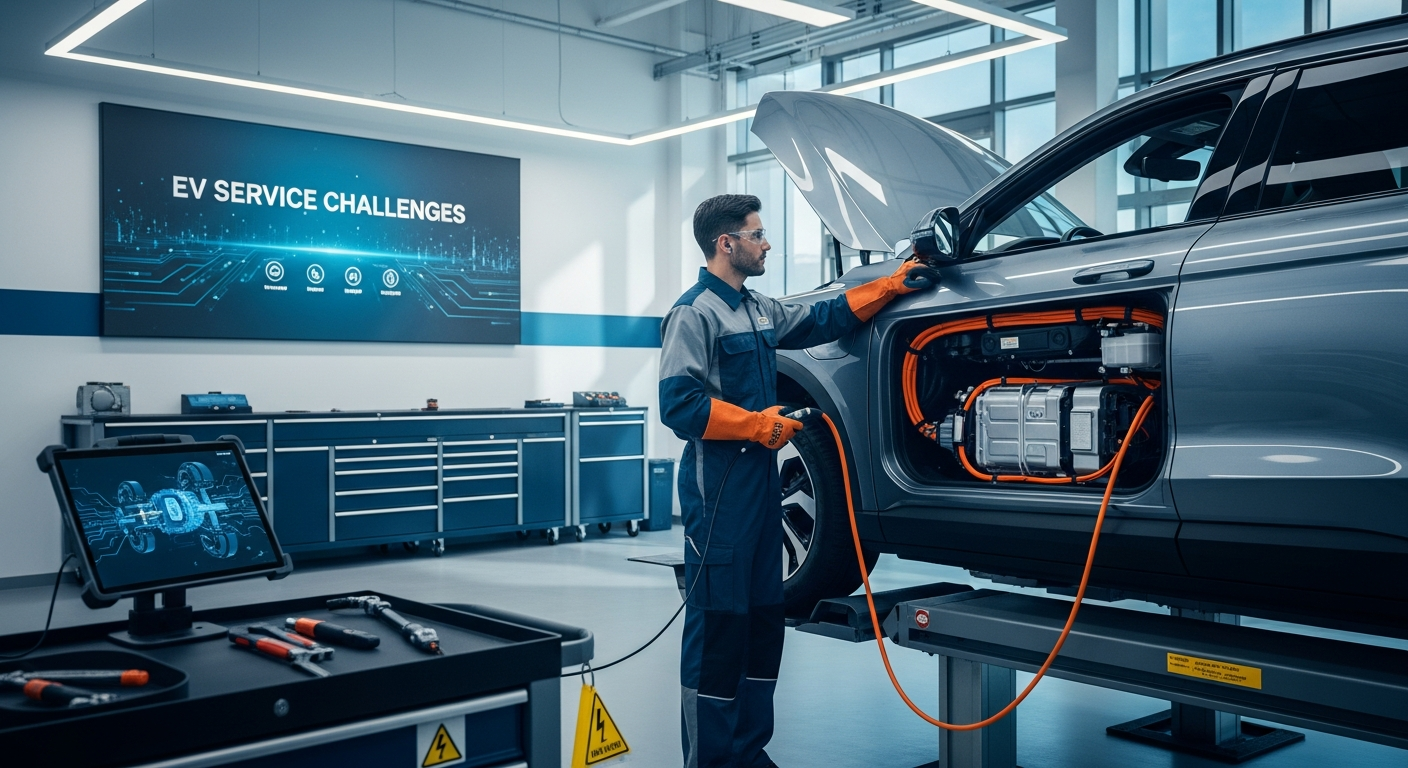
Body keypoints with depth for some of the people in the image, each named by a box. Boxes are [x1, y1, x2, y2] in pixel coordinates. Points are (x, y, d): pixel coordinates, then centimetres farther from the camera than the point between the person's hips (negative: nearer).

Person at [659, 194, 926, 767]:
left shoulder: (759, 310, 17)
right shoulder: (694, 313, -10)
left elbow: (824, 319, 25)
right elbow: (679, 404, -18)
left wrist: (894, 284, 19)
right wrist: (762, 425, -14)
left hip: (760, 478, 9)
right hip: (719, 486, -9)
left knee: (763, 618, 12)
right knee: (718, 623, -4)